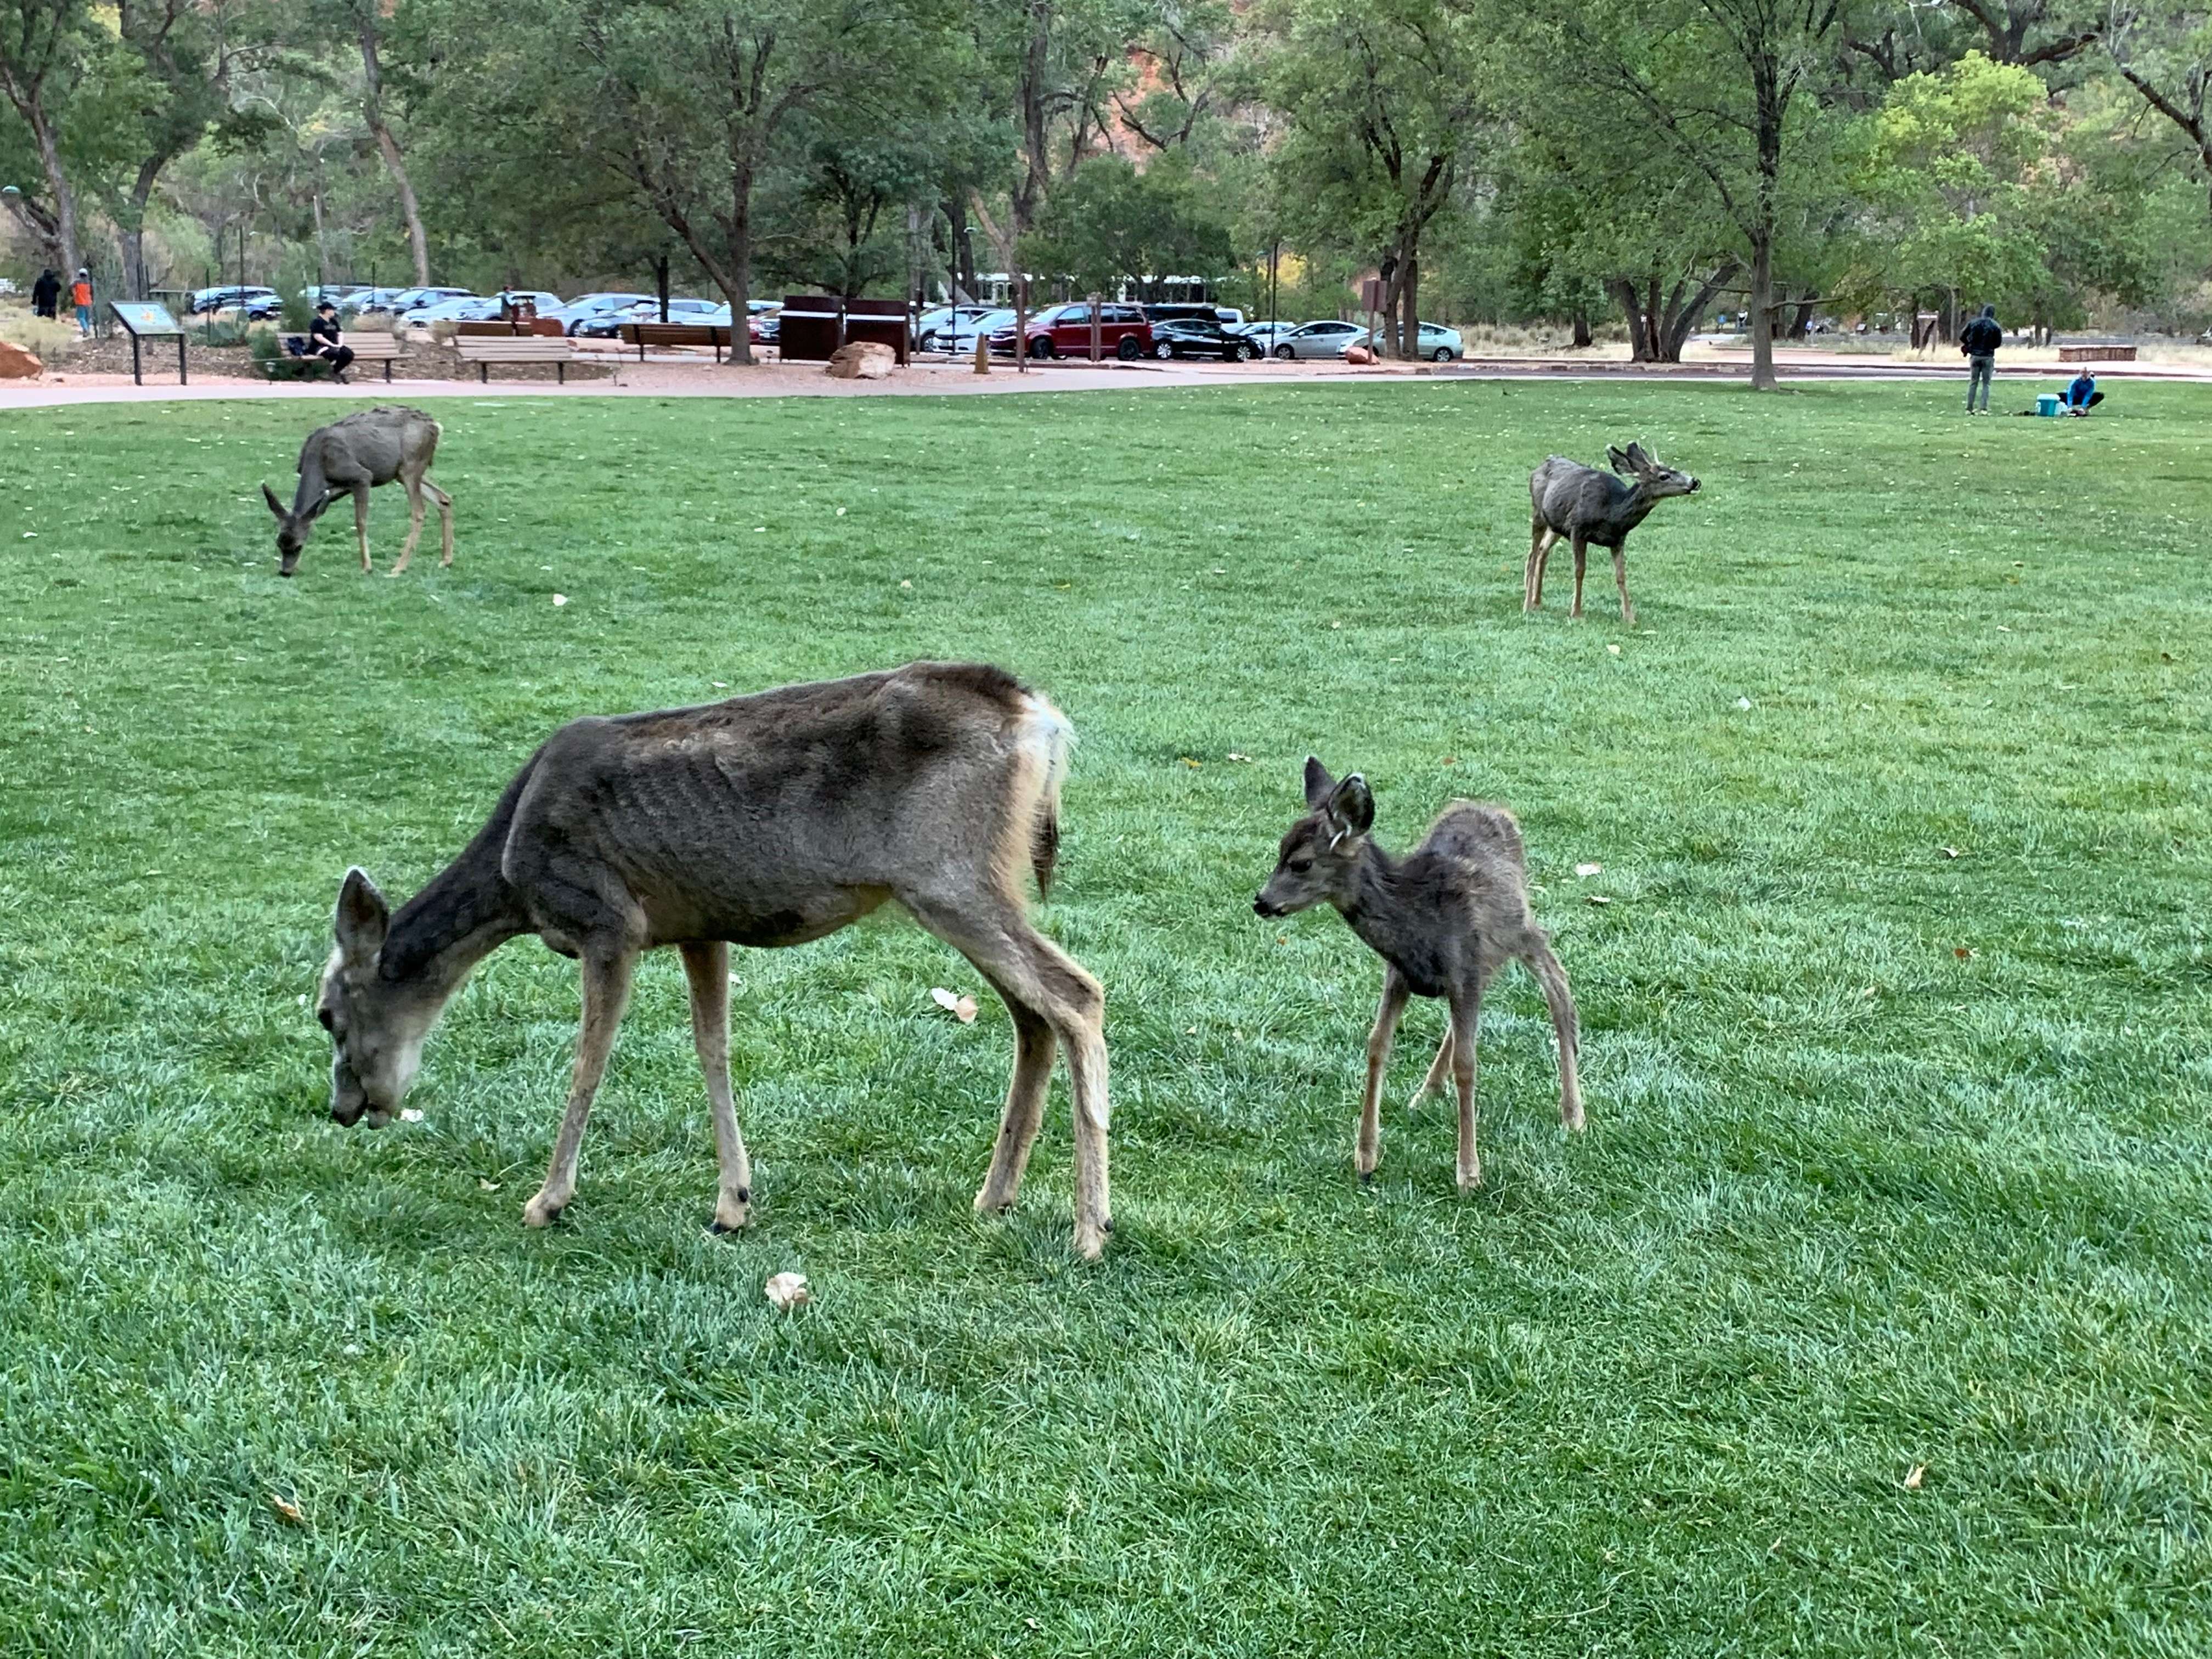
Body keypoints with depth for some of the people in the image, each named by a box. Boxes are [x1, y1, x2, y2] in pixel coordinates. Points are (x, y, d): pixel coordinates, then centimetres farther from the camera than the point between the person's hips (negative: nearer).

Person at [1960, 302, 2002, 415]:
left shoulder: (1973, 323, 0)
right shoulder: (1995, 326, -7)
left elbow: (1962, 336, 1)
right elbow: (1998, 342, -4)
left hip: (1975, 356, 2)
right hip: (1988, 357, -2)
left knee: (1973, 382, 10)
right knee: (1986, 383, 5)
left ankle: (1969, 408, 7)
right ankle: (1984, 409, -4)